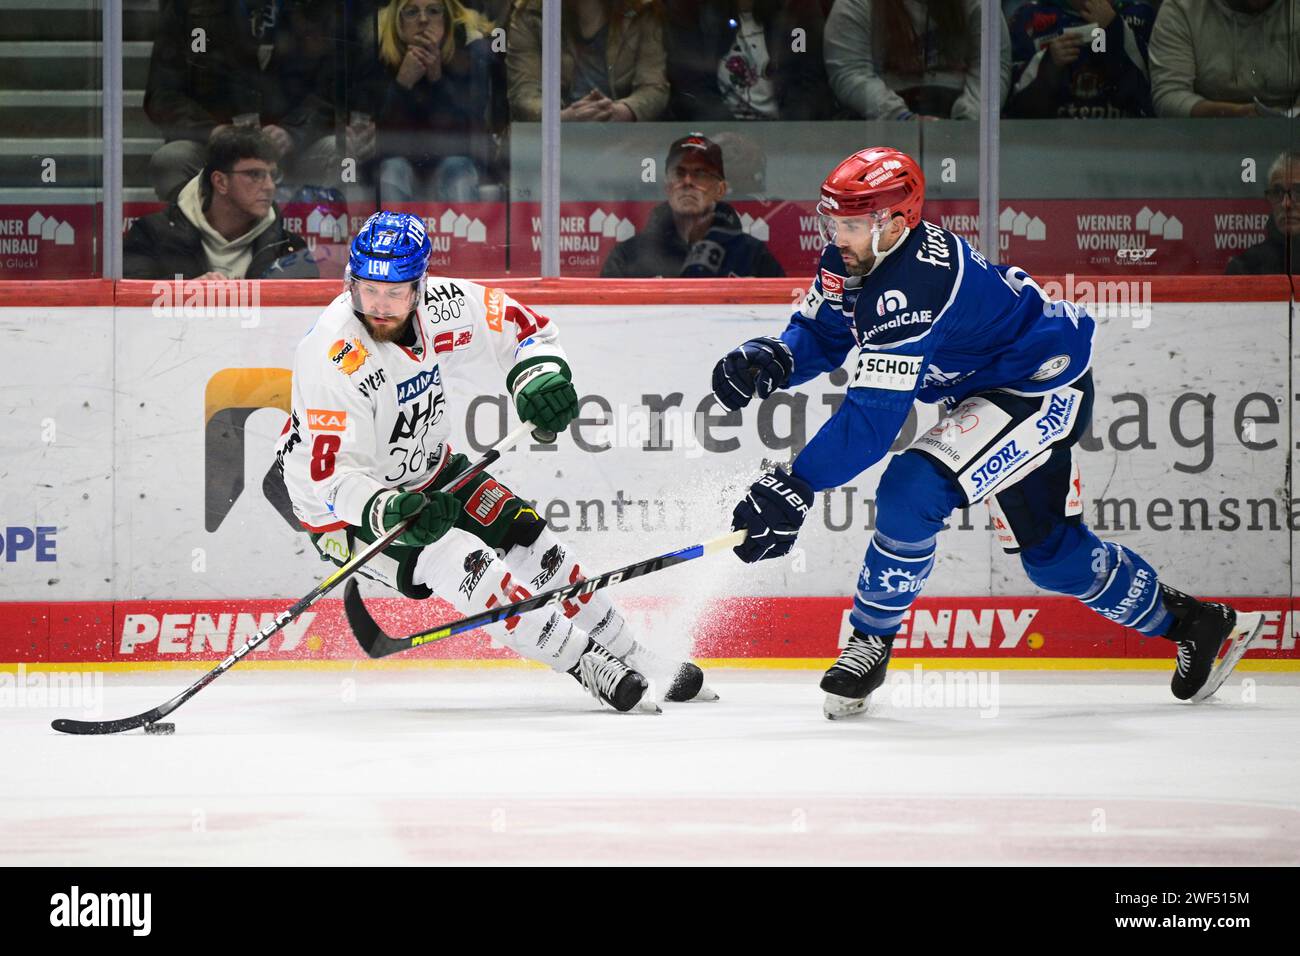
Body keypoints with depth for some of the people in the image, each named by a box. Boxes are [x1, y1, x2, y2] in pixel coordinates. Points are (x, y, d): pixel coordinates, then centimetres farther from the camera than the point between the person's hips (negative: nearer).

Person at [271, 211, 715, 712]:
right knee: (459, 565, -23)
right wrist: (392, 514, -49)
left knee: (530, 543, 1)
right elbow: (334, 475, -32)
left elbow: (524, 325, -3)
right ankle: (585, 666, -12)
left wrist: (541, 376, -23)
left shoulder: (440, 305, -17)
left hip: (424, 470, 6)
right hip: (344, 504, -6)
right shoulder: (332, 356, -33)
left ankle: (626, 654, 17)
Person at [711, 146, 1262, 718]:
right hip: (988, 388, 10)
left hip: (1047, 387, -10)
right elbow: (819, 335, 7)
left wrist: (795, 487, -42)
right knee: (1049, 549, 15)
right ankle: (1191, 624, 31)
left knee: (913, 490, -26)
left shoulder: (911, 285, -34)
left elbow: (873, 416, -38)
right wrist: (769, 360, -16)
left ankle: (871, 641, -9)